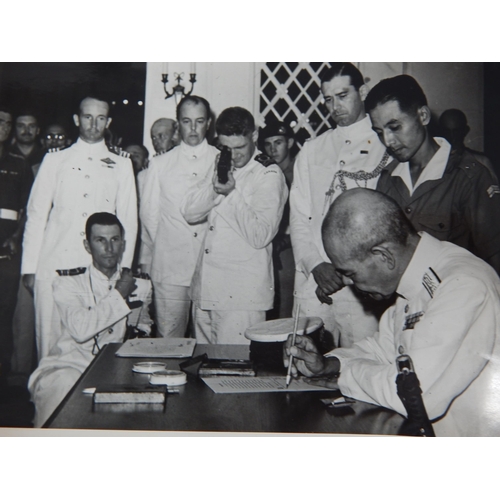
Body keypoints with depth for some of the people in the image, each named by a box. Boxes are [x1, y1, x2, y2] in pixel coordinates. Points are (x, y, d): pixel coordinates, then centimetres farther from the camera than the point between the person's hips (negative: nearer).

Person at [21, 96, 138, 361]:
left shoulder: (122, 165, 12)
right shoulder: (55, 160, 12)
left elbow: (128, 220, 9)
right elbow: (36, 215, 9)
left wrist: (123, 269, 1)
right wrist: (29, 267, 3)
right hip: (55, 265, 1)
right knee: (51, 341, 0)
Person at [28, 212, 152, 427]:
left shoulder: (141, 285, 11)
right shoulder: (67, 282, 1)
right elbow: (80, 329, -18)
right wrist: (118, 295, -9)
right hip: (68, 366, -3)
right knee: (65, 384, -37)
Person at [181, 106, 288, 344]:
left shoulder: (269, 175, -6)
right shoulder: (220, 167, 15)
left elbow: (260, 236, -13)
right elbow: (190, 212, 5)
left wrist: (232, 193, -18)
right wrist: (214, 184, -10)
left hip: (242, 294, -6)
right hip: (205, 288, 6)